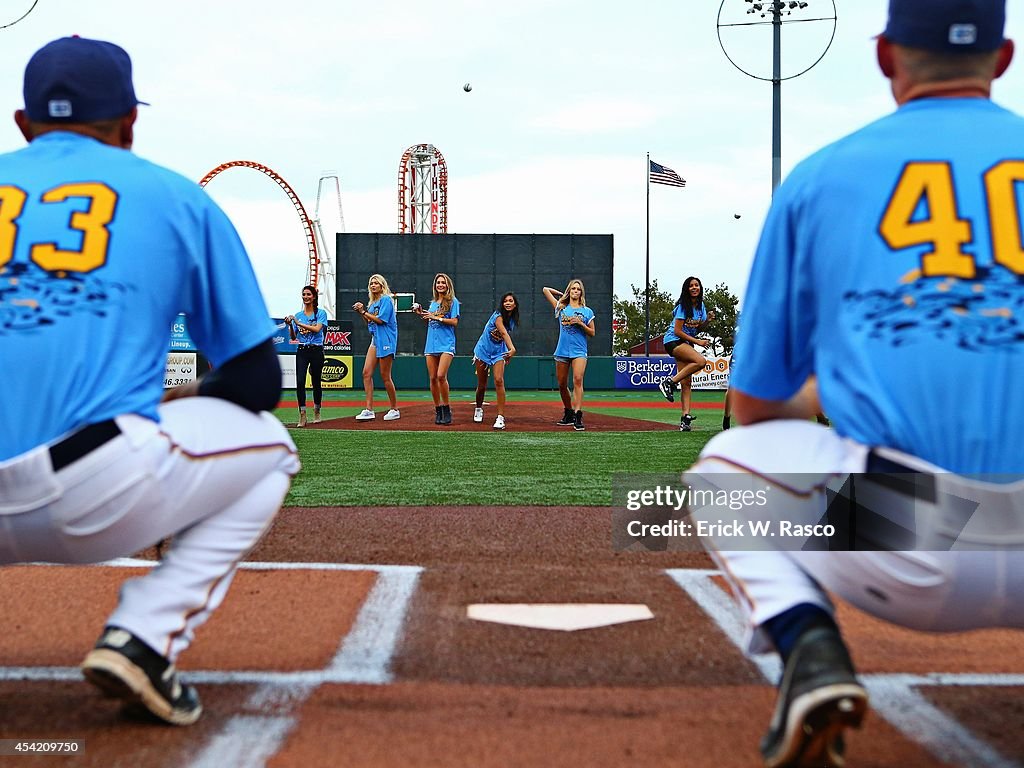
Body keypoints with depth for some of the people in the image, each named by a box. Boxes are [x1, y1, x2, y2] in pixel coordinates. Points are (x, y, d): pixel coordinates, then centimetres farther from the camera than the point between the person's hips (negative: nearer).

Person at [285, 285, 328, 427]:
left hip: (316, 350, -2)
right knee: (300, 382, -12)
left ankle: (316, 413, 24)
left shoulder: (321, 313, 2)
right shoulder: (298, 315, 12)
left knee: (316, 382, 5)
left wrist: (299, 323, -19)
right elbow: (293, 337, 9)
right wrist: (290, 325, -9)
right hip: (301, 351, 2)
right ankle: (302, 416, -13)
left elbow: (317, 329, -16)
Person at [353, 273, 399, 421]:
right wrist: (362, 312, 6)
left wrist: (364, 312, -8)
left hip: (385, 340, -9)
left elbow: (380, 320, -16)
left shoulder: (386, 300, -7)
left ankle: (395, 409, 7)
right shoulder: (372, 302, 18)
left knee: (385, 375, -4)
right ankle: (369, 410, -3)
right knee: (366, 372, -2)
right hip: (375, 339, 9)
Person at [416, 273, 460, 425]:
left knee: (441, 376, -19)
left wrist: (436, 317, -11)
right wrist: (422, 315, 7)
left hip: (446, 344, -6)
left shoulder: (453, 301, 1)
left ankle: (447, 409, -8)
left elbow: (454, 322, -7)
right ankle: (438, 410, 9)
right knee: (433, 378, 2)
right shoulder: (433, 303, 18)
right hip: (431, 344, 6)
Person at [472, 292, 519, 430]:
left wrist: (508, 353, 6)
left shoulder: (513, 320, 1)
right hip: (483, 351, -3)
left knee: (499, 380, -19)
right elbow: (503, 332, -34)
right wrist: (512, 348, -49)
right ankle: (478, 408, 37)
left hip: (499, 353, 3)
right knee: (481, 385, 7)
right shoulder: (498, 316, -18)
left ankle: (501, 417, -21)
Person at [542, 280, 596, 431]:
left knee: (578, 379, -21)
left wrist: (581, 324, -6)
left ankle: (578, 416, -28)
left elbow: (592, 333, 9)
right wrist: (562, 294, 24)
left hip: (579, 351, -3)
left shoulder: (587, 311, 8)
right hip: (562, 351, 3)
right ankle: (568, 415, 20)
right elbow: (545, 290, 18)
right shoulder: (561, 307, 12)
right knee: (562, 385, 5)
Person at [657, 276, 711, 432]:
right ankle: (669, 382, -21)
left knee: (686, 383, -3)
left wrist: (707, 320, -5)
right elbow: (677, 331, -15)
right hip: (673, 341, -8)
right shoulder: (683, 306, -12)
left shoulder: (700, 305, 11)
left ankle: (685, 417, -10)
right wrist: (697, 341, -16)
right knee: (701, 361, -29)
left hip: (686, 343, 8)